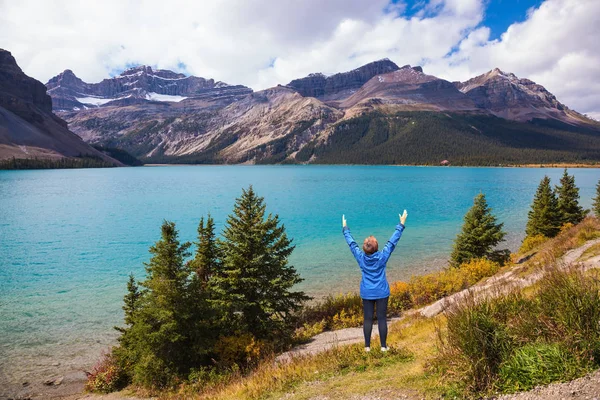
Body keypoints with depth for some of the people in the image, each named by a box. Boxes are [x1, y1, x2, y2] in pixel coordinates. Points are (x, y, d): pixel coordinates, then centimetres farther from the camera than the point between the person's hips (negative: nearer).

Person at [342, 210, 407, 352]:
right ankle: (383, 346, 14)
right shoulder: (382, 256, -15)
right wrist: (401, 224, -1)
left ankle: (367, 346, 16)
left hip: (366, 294, 1)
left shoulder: (361, 257, -11)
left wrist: (345, 228, 14)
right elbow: (393, 241, -9)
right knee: (382, 319, 6)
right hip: (382, 293, -1)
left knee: (368, 319, 8)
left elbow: (351, 243, 1)